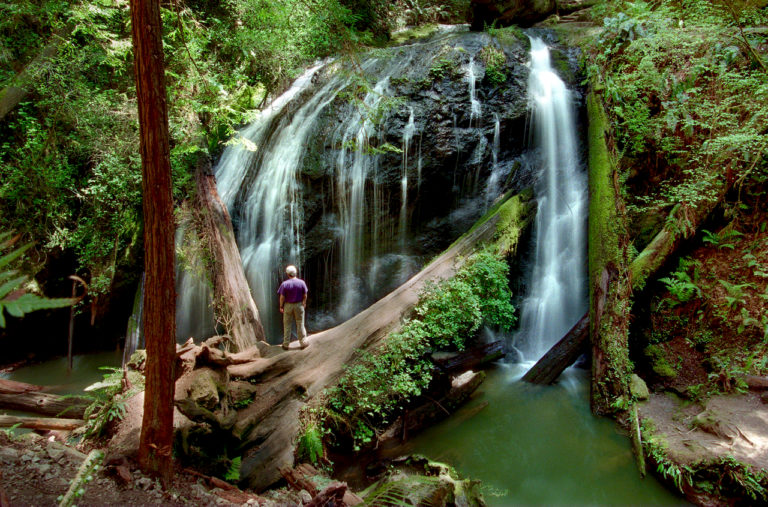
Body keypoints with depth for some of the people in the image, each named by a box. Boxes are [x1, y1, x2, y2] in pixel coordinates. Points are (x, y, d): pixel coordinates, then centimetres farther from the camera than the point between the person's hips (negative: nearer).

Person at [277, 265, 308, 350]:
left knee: (287, 325, 10)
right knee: (300, 324, 11)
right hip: (299, 305, 1)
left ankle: (286, 344, 16)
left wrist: (281, 306, 2)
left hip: (288, 306, -1)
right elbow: (305, 295, -2)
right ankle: (303, 343, 17)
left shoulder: (284, 284, -14)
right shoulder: (301, 282, -9)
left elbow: (282, 297, -11)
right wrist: (304, 303, 13)